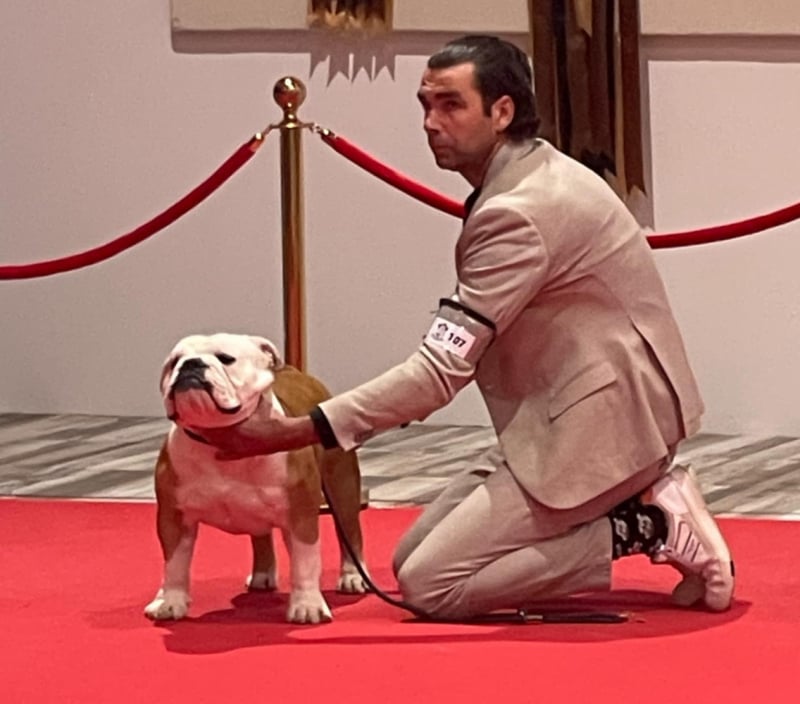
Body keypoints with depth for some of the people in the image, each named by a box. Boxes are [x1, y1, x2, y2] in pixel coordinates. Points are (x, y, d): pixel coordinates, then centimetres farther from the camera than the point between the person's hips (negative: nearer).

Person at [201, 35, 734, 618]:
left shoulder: (521, 211, -21)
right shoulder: (534, 177, 10)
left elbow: (440, 370, -24)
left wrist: (290, 433, -26)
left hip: (600, 421, -10)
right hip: (565, 416, 10)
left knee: (429, 586, -12)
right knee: (412, 558, 8)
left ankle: (648, 525, -8)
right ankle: (637, 501, 6)